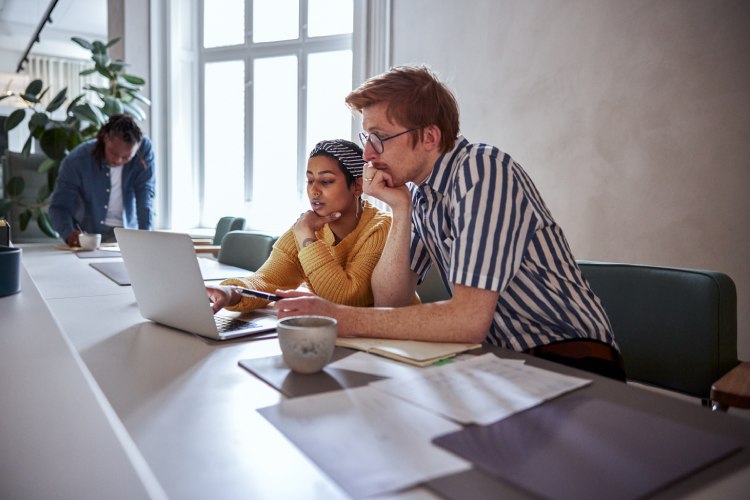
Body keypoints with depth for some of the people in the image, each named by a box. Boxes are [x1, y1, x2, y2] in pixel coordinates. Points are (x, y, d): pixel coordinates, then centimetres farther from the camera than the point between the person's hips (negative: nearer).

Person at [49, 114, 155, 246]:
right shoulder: (76, 160, -17)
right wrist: (69, 233, -31)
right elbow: (59, 206, -11)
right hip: (85, 235, 1)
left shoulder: (144, 149, -16)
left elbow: (145, 195, -17)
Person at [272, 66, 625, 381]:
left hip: (568, 358, -6)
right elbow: (390, 302, 0)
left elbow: (470, 320, -27)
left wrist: (342, 319, -25)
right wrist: (400, 211, -11)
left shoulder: (484, 171, -20)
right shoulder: (417, 191, 3)